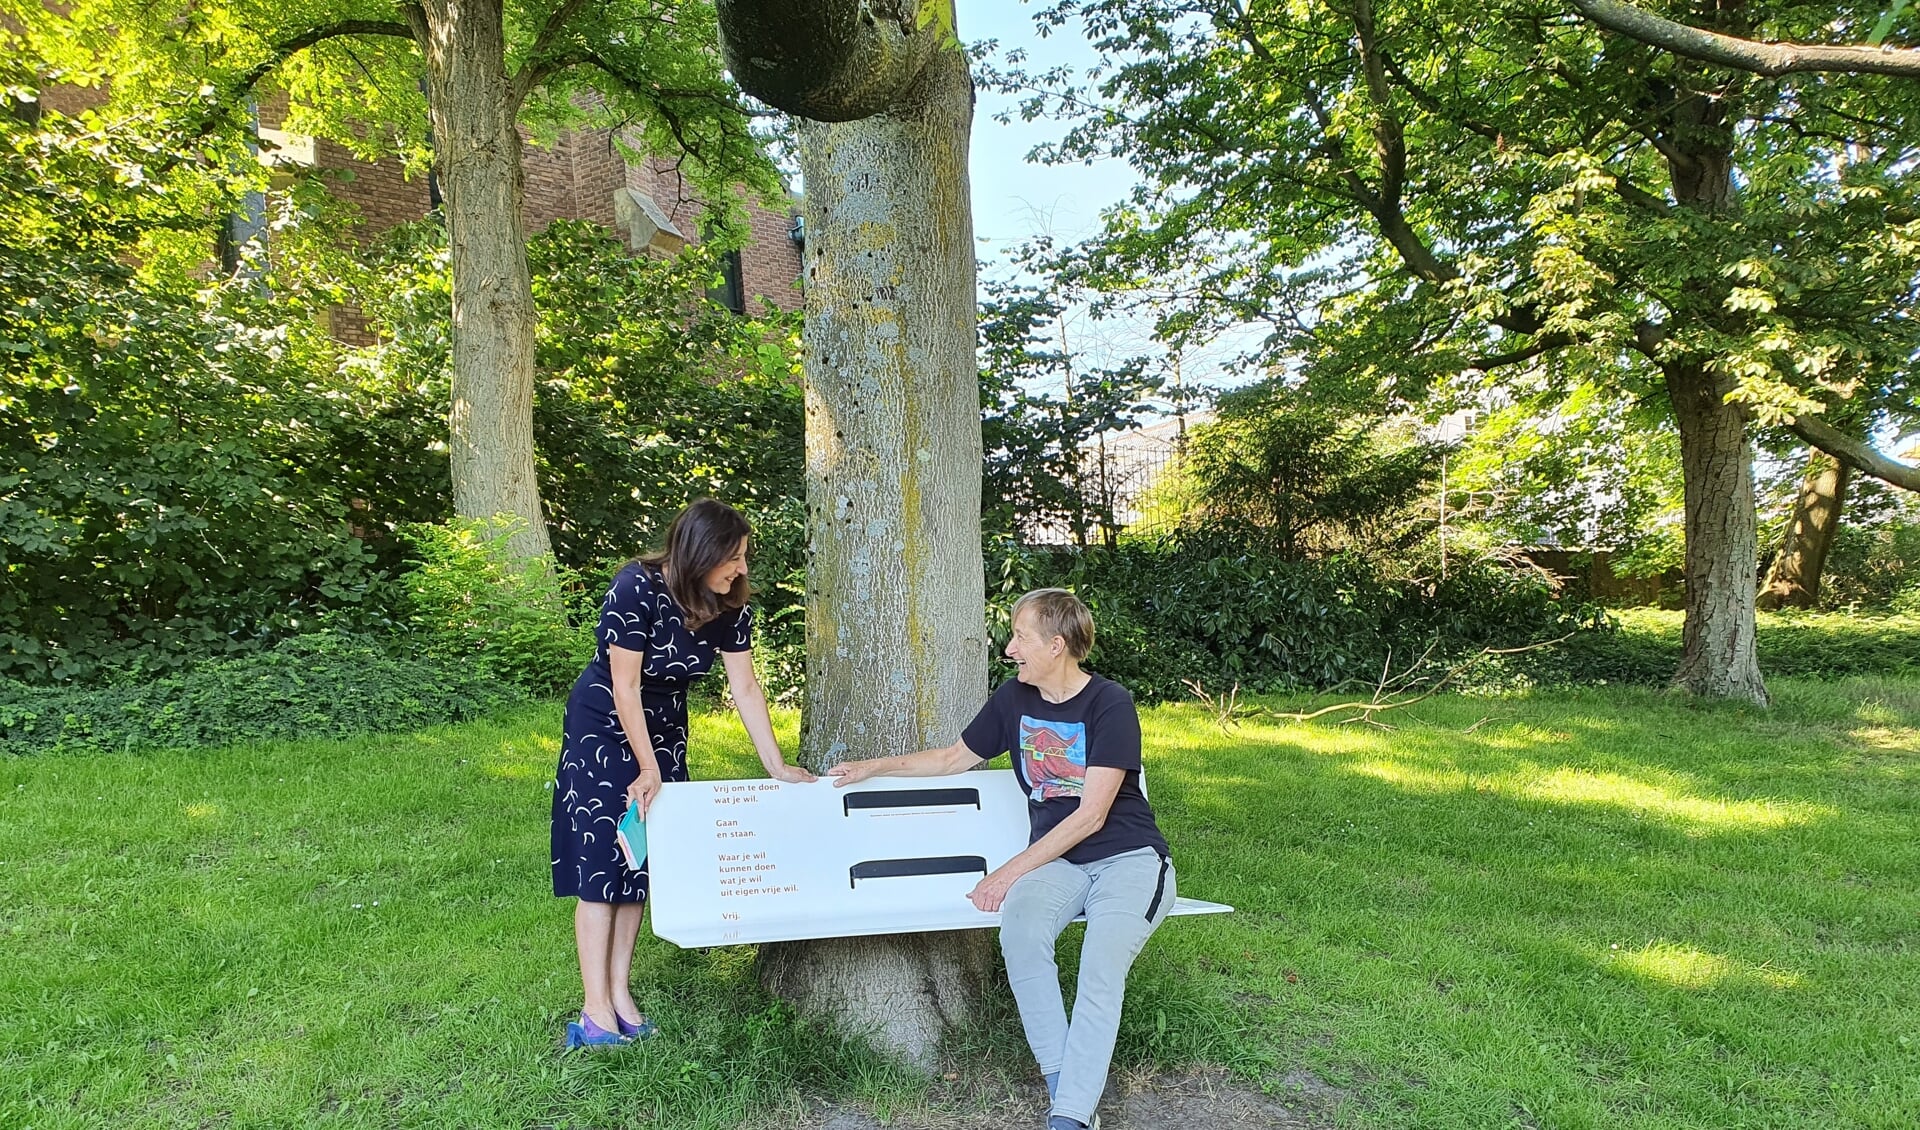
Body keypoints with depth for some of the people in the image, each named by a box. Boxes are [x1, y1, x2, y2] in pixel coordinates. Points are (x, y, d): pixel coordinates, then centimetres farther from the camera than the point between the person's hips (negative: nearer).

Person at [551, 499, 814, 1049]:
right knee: (600, 867, -4)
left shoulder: (730, 607, -11)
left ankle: (620, 994, 17)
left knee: (640, 863, 8)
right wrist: (649, 769, -17)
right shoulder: (636, 589, -28)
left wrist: (777, 765, -8)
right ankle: (596, 1009, 3)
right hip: (603, 729, -5)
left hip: (664, 729, 6)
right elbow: (625, 688, -23)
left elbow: (746, 688, -6)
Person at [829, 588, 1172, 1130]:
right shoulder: (1014, 698, 6)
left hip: (1128, 857, -3)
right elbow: (956, 757, 21)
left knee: (1100, 969, -30)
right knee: (1019, 930, -29)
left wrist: (1010, 871, -16)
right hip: (1056, 859, 4)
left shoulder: (1110, 704, -11)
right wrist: (873, 768, 19)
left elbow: (1090, 816, -15)